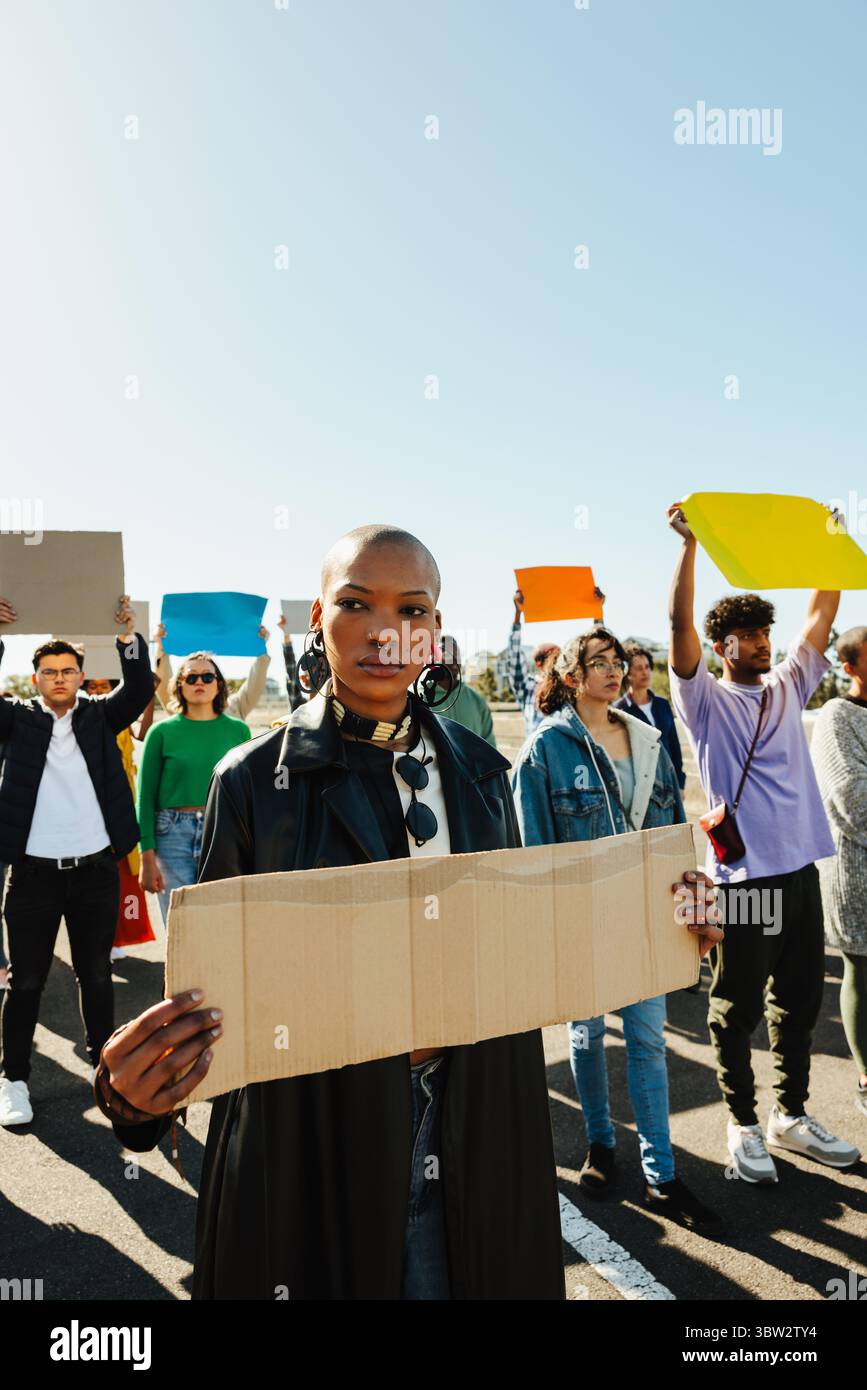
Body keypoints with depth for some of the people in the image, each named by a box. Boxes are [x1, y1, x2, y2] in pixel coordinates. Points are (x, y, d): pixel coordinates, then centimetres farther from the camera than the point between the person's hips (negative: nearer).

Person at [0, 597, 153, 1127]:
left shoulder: (100, 716, 5)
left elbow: (141, 689, -6)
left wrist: (129, 634, -17)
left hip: (96, 870, 1)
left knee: (97, 976, 15)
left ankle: (104, 1065, 31)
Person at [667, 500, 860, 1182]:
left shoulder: (787, 686, 13)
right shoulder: (707, 700, -4)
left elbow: (823, 613, 16)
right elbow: (680, 626, -17)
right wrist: (689, 543, -21)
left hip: (801, 867, 6)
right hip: (743, 875, -6)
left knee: (800, 1001, 16)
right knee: (738, 1010, 5)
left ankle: (792, 1115, 32)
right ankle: (744, 1125, 21)